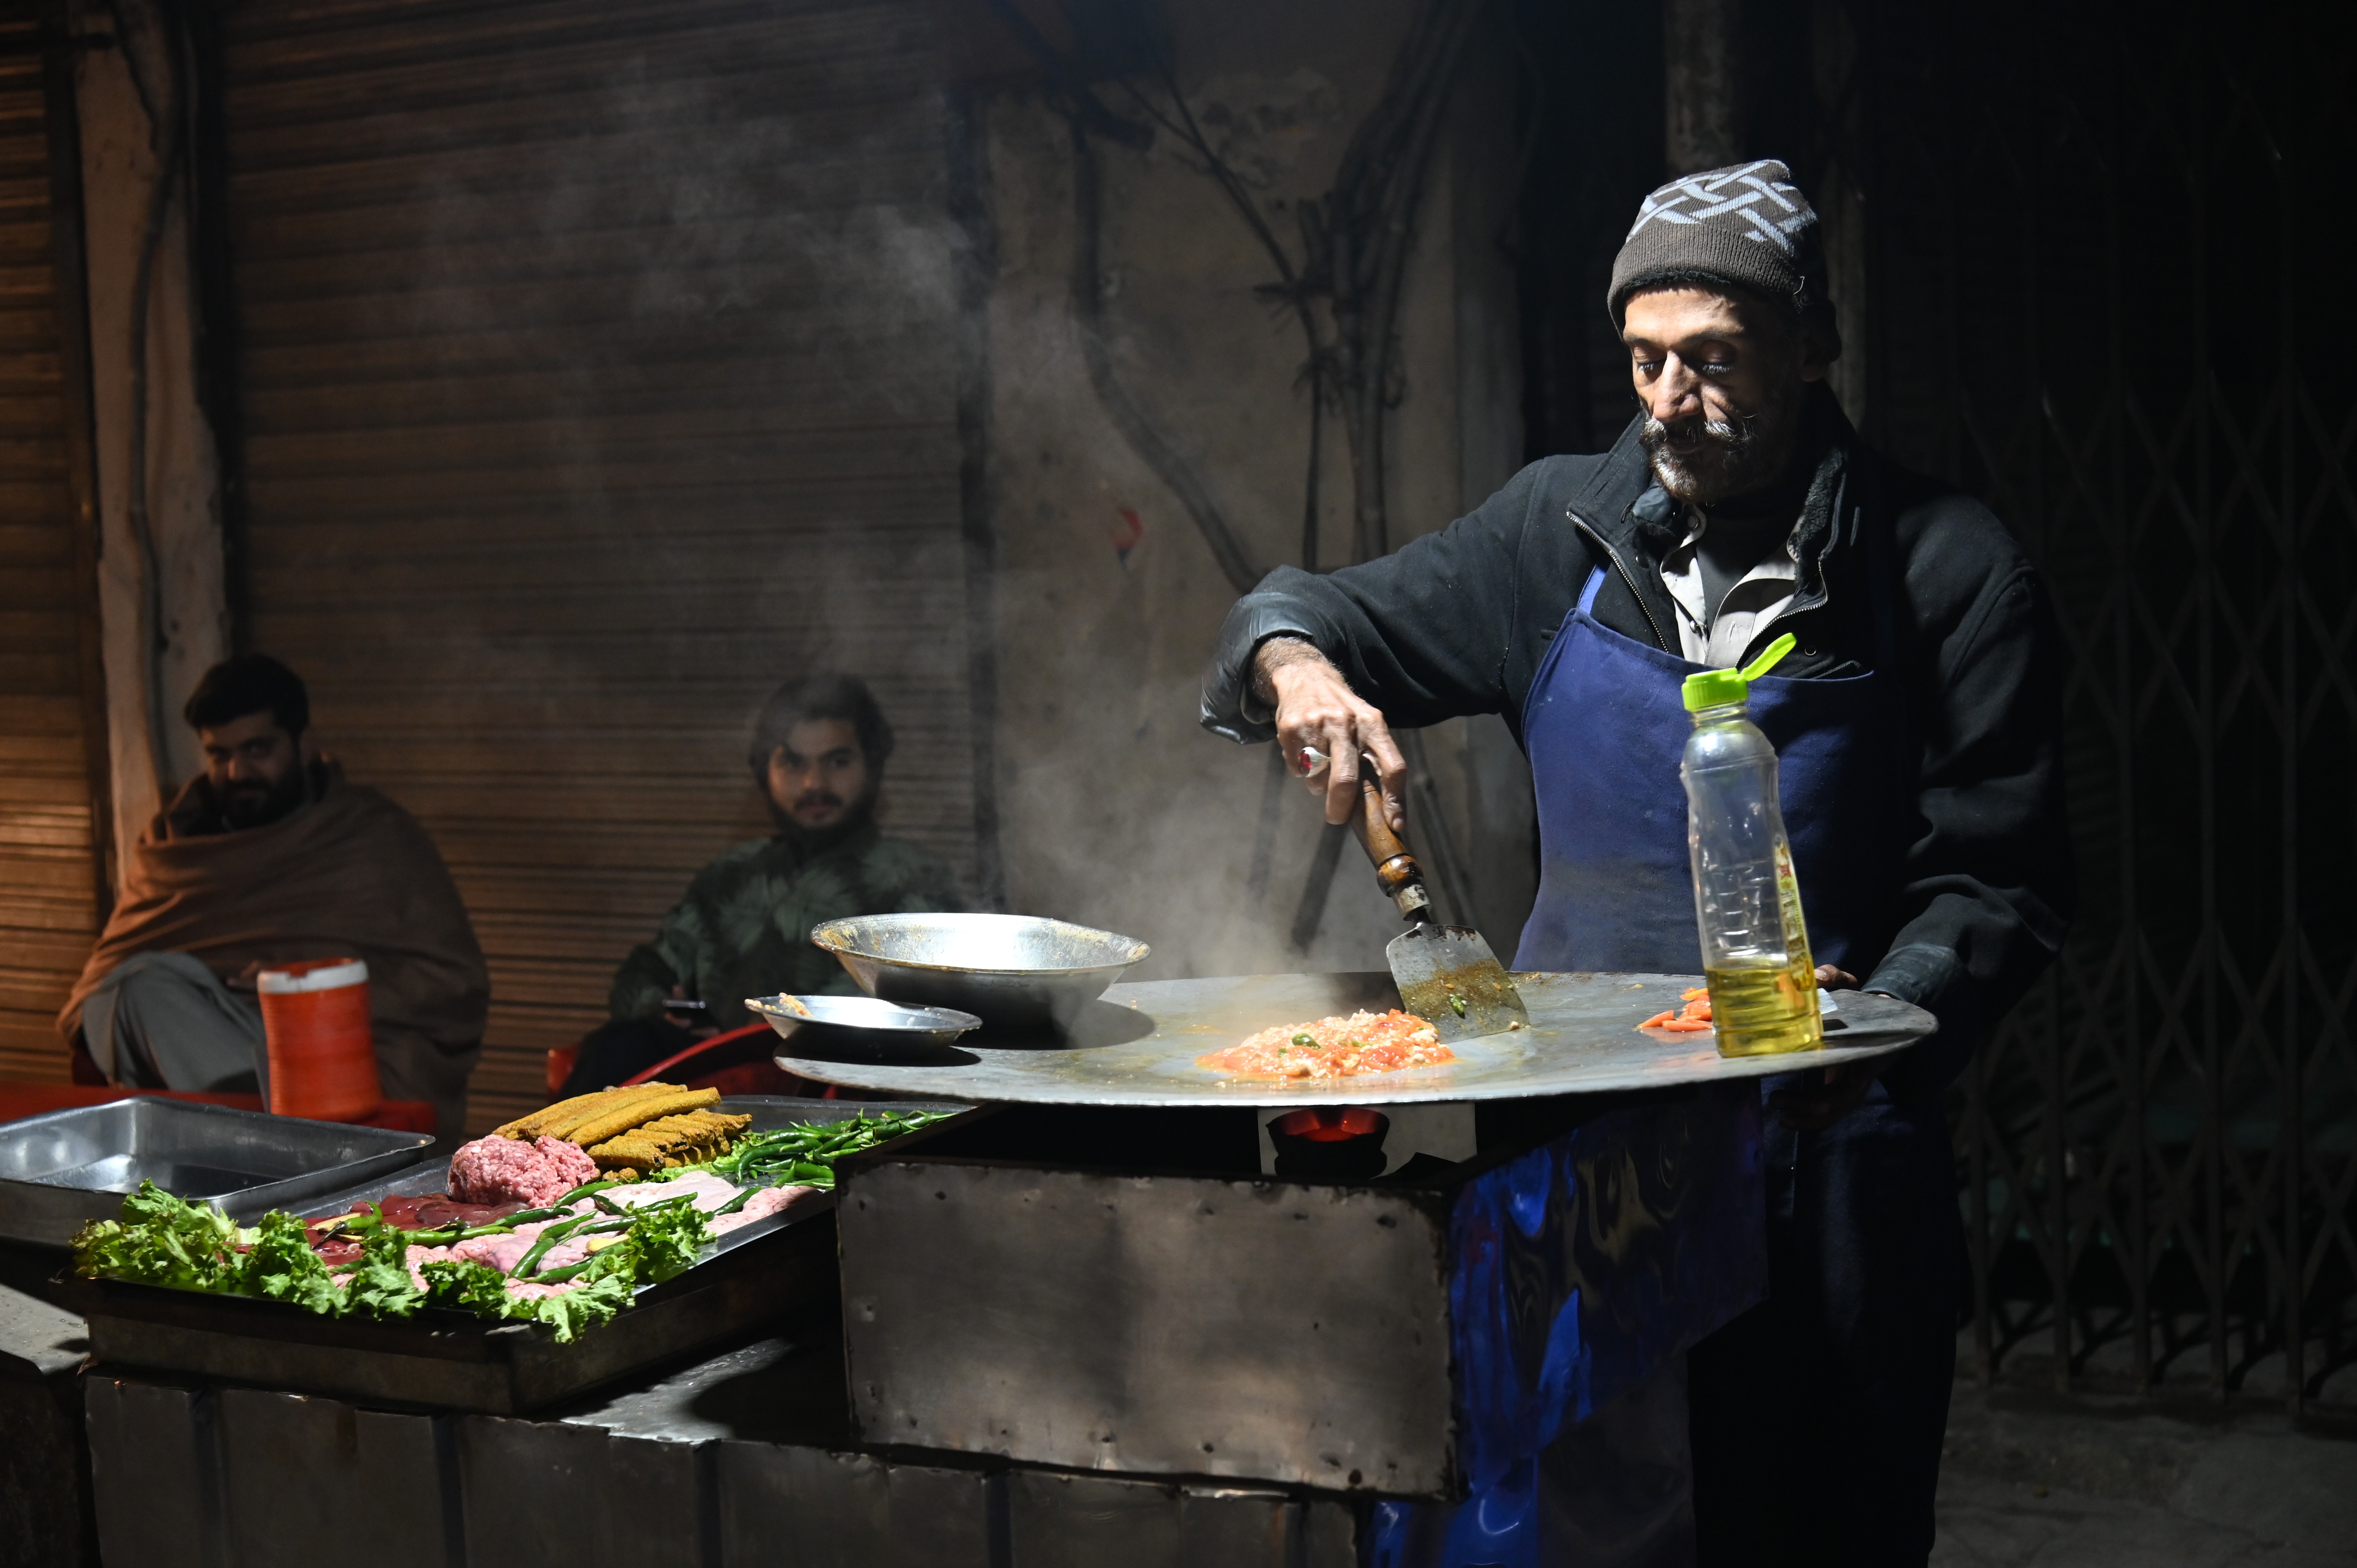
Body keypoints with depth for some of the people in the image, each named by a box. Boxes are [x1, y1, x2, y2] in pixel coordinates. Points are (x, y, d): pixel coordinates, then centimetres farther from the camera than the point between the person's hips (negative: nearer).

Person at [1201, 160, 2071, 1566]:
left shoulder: (1946, 572, -4)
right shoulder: (1565, 531, 5)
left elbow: (1998, 879, -5)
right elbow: (1327, 612, 11)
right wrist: (1296, 664, -13)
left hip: (1823, 1152, -2)